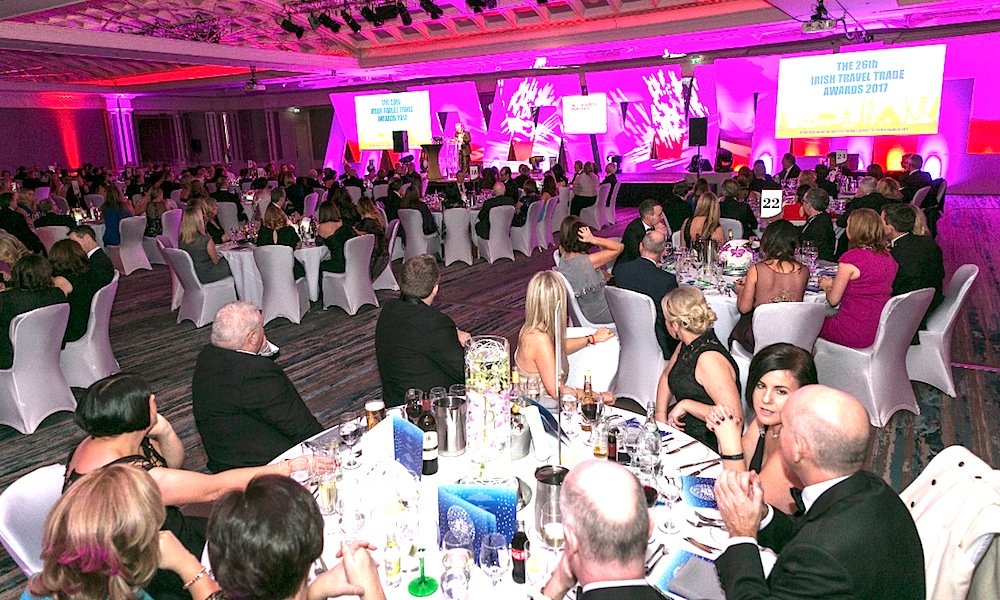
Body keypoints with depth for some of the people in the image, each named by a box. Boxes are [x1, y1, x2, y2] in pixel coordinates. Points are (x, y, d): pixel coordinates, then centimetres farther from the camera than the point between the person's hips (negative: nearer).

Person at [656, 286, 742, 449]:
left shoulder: (709, 359, -24)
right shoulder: (686, 345, 5)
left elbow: (734, 416, -30)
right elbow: (666, 377, 21)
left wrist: (686, 404, -25)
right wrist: (660, 417, 7)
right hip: (683, 434, 8)